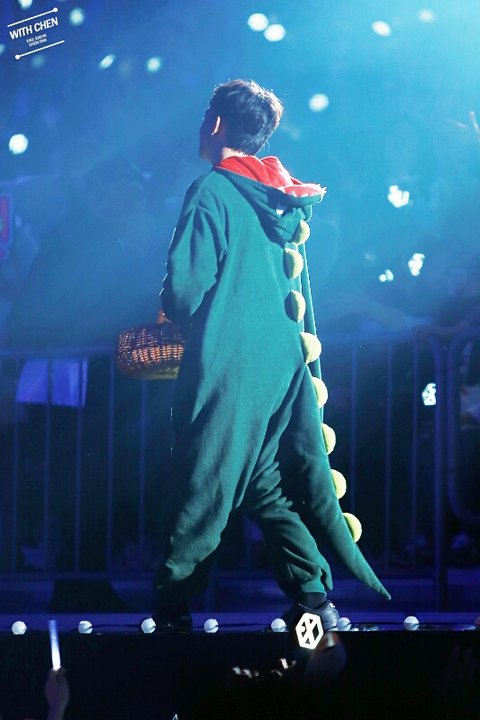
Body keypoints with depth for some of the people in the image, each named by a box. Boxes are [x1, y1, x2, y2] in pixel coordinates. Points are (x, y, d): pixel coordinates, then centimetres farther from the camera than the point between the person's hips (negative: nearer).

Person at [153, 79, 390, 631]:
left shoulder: (211, 192, -8)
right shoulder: (287, 201, 13)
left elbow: (185, 291, -13)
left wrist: (173, 312, 8)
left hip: (226, 371, -7)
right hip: (285, 366, 7)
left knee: (200, 495, -1)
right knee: (270, 487, 11)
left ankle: (171, 615, 3)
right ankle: (314, 600, 2)